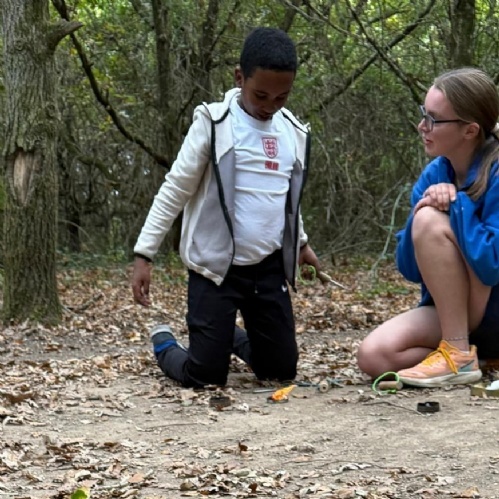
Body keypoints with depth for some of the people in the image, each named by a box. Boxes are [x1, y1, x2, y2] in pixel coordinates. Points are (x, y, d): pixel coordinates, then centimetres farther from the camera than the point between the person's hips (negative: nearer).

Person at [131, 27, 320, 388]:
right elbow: (174, 191, -7)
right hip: (217, 268, -5)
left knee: (282, 369, 5)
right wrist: (144, 254, -11)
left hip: (269, 269, 5)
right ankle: (164, 342, 28)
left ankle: (233, 339, 36)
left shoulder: (294, 134, 7)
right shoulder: (214, 123, -9)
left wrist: (301, 242, 33)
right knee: (205, 376, -5)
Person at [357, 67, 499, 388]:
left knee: (431, 221, -24)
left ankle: (459, 356, -18)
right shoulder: (434, 175, 3)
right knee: (374, 356, -19)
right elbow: (410, 269, 2)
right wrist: (419, 213, -16)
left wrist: (456, 205, -18)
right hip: (452, 312, 6)